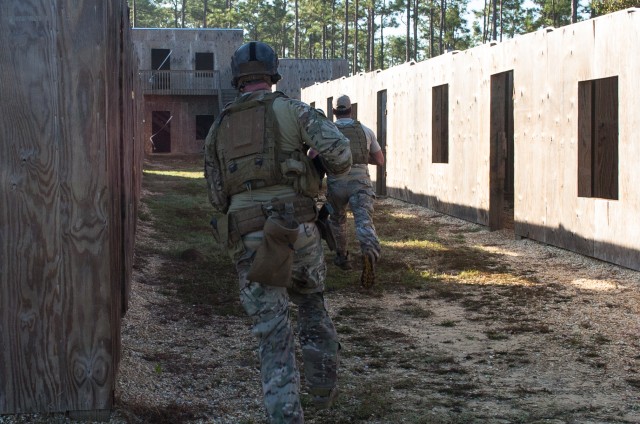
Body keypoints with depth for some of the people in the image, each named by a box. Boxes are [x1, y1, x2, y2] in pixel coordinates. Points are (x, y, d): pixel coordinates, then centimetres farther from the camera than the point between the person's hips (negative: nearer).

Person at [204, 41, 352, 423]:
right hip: (296, 230, -1)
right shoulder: (291, 109, 3)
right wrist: (339, 168, 14)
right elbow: (338, 148, -10)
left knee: (273, 332, 3)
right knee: (312, 302, 27)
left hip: (247, 240, 1)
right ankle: (323, 385, 31)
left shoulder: (218, 129, 15)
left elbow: (217, 197, 17)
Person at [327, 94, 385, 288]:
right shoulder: (366, 130, 12)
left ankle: (342, 257, 40)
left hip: (336, 183, 1)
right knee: (364, 223, -15)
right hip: (361, 183, 0)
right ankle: (370, 253, -44)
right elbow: (380, 160, 20)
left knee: (337, 220, 27)